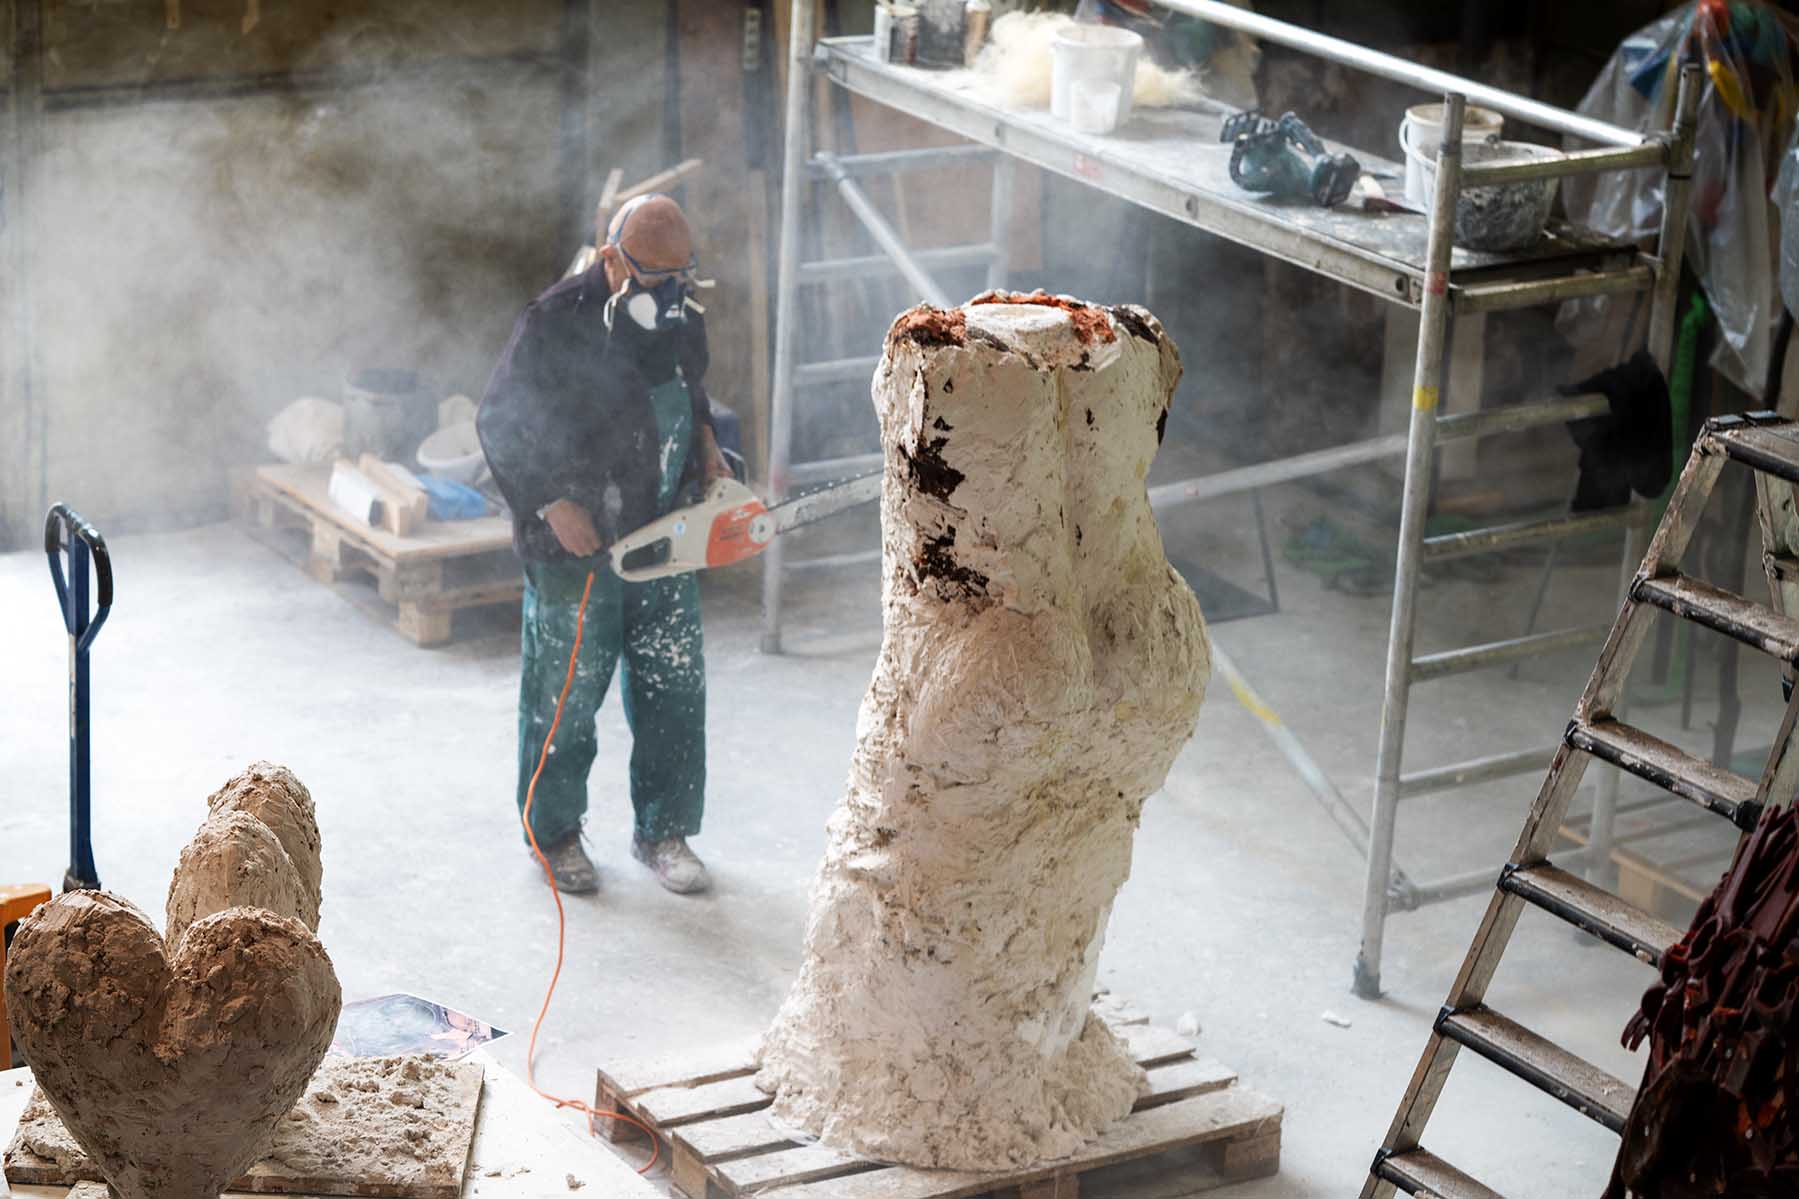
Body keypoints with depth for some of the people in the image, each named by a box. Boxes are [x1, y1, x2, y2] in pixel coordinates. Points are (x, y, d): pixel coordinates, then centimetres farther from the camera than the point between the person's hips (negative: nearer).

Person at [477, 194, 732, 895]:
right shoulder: (556, 325, -18)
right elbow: (499, 424, -13)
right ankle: (555, 831, 23)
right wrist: (554, 506, -17)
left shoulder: (683, 316, 3)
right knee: (566, 693, 6)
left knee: (675, 690, 8)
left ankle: (664, 831, 21)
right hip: (577, 547, -6)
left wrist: (704, 446, 7)